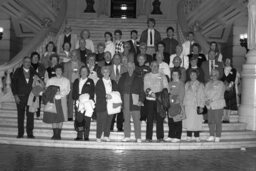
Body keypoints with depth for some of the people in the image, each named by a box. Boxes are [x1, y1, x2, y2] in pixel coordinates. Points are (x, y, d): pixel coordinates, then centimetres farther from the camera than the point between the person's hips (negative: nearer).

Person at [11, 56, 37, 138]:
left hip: (30, 97, 1)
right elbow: (13, 83, 2)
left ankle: (30, 133, 3)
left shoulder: (33, 72, 7)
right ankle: (20, 133, 10)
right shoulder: (18, 71, 4)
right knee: (20, 115, 4)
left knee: (30, 115, -3)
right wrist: (15, 95, -6)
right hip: (20, 97, 0)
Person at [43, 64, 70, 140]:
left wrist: (60, 93, -17)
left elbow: (67, 91, -1)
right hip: (53, 100, 1)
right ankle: (55, 134, 2)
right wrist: (52, 92, -11)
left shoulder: (66, 80, 11)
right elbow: (47, 90, 8)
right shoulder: (50, 80, 16)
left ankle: (59, 134, 2)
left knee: (61, 118, -4)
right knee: (53, 118, -3)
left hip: (62, 100, -1)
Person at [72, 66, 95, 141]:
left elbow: (92, 93, 2)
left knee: (86, 120, -5)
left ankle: (86, 136, 0)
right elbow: (73, 92, 12)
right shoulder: (76, 81, 18)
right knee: (78, 119, -3)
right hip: (78, 103, 2)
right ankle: (79, 136, 4)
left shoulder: (90, 82, 10)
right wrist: (77, 98, -6)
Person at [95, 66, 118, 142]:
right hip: (101, 105, -3)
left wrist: (112, 96, -6)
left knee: (109, 121, 4)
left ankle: (106, 136, 13)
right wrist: (105, 95, -18)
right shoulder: (99, 82, 4)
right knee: (100, 121, -4)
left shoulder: (113, 82, 15)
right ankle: (98, 137, 3)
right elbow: (97, 92, -6)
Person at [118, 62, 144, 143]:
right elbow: (119, 88, 11)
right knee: (126, 119, 6)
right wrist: (121, 98, 0)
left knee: (136, 120, -3)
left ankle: (138, 137, 3)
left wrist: (141, 100, -8)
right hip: (125, 100, 3)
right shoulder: (123, 77, 11)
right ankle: (127, 136, 14)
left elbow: (141, 90, 1)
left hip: (135, 101, -3)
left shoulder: (138, 78, 3)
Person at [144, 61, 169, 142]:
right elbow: (146, 87, 0)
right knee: (149, 119, -2)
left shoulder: (162, 76, 12)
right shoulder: (147, 76, 12)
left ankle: (160, 137, 4)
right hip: (149, 100, 0)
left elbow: (166, 88, 4)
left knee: (160, 119, -2)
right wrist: (151, 93, -18)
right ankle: (148, 137, 2)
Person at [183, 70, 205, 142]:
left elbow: (202, 97, 2)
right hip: (187, 106, 3)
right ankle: (189, 136, 7)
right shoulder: (187, 84, 14)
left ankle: (197, 137, 2)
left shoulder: (200, 85, 5)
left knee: (196, 122, -5)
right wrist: (183, 104, 6)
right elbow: (184, 95, 14)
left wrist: (201, 106, -6)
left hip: (196, 106, -3)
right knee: (188, 122, 0)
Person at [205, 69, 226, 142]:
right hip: (210, 106, 5)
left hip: (218, 105, -4)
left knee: (218, 122, -3)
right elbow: (205, 93, 8)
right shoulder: (208, 84, 15)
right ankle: (211, 136, 11)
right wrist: (206, 100, -11)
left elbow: (219, 95, -11)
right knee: (210, 121, 3)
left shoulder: (220, 84, 0)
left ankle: (218, 137, 4)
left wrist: (211, 100, -17)